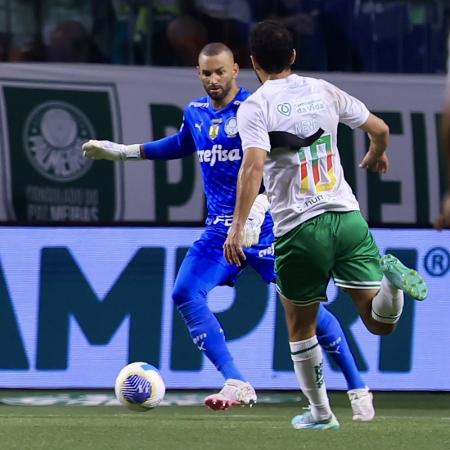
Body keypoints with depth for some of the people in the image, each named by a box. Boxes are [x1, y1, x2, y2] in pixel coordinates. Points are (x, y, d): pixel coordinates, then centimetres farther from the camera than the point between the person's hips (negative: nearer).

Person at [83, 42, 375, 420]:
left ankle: (358, 389, 4)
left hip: (264, 223, -6)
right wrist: (121, 151, 31)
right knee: (185, 294, -13)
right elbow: (181, 145, 31)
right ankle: (237, 385, -13)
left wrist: (255, 211, -37)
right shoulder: (195, 112, 10)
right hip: (221, 226, 6)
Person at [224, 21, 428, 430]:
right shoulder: (322, 91, 9)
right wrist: (378, 155, 42)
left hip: (298, 230, -3)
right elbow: (380, 128, 19)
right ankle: (390, 277, -28)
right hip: (347, 218, 3)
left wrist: (238, 227, -24)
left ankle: (320, 414, 24)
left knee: (301, 330, 17)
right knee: (380, 323, 1)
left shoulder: (254, 107, -4)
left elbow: (253, 166, -20)